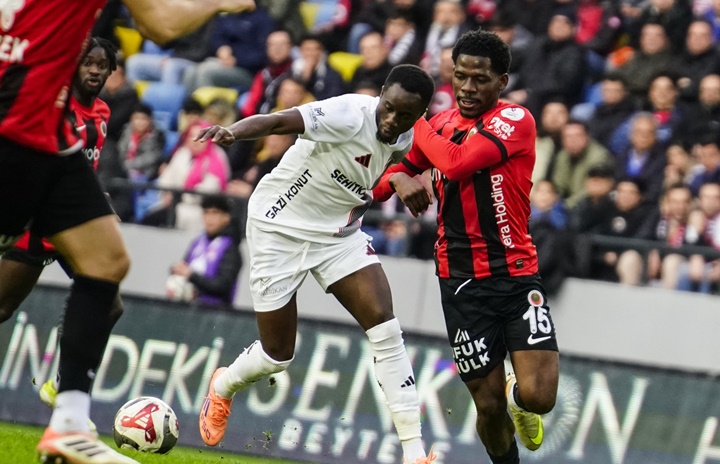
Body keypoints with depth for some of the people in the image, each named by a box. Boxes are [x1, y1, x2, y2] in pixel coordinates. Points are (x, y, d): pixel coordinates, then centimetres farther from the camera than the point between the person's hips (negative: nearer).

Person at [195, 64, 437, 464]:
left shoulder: (405, 138, -7)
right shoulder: (351, 115, -29)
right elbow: (278, 121, -44)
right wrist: (232, 132, -62)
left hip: (339, 233, 5)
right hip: (281, 228, -5)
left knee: (384, 327, -14)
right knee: (277, 355, 3)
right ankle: (223, 387, 41)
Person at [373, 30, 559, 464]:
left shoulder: (515, 120, -10)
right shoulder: (440, 124, 7)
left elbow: (457, 163, -25)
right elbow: (399, 169, 22)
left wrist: (417, 125, -8)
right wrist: (398, 180, -3)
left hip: (517, 275, -3)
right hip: (462, 283, 3)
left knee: (538, 396, -14)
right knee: (489, 404, -1)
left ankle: (519, 397, 23)